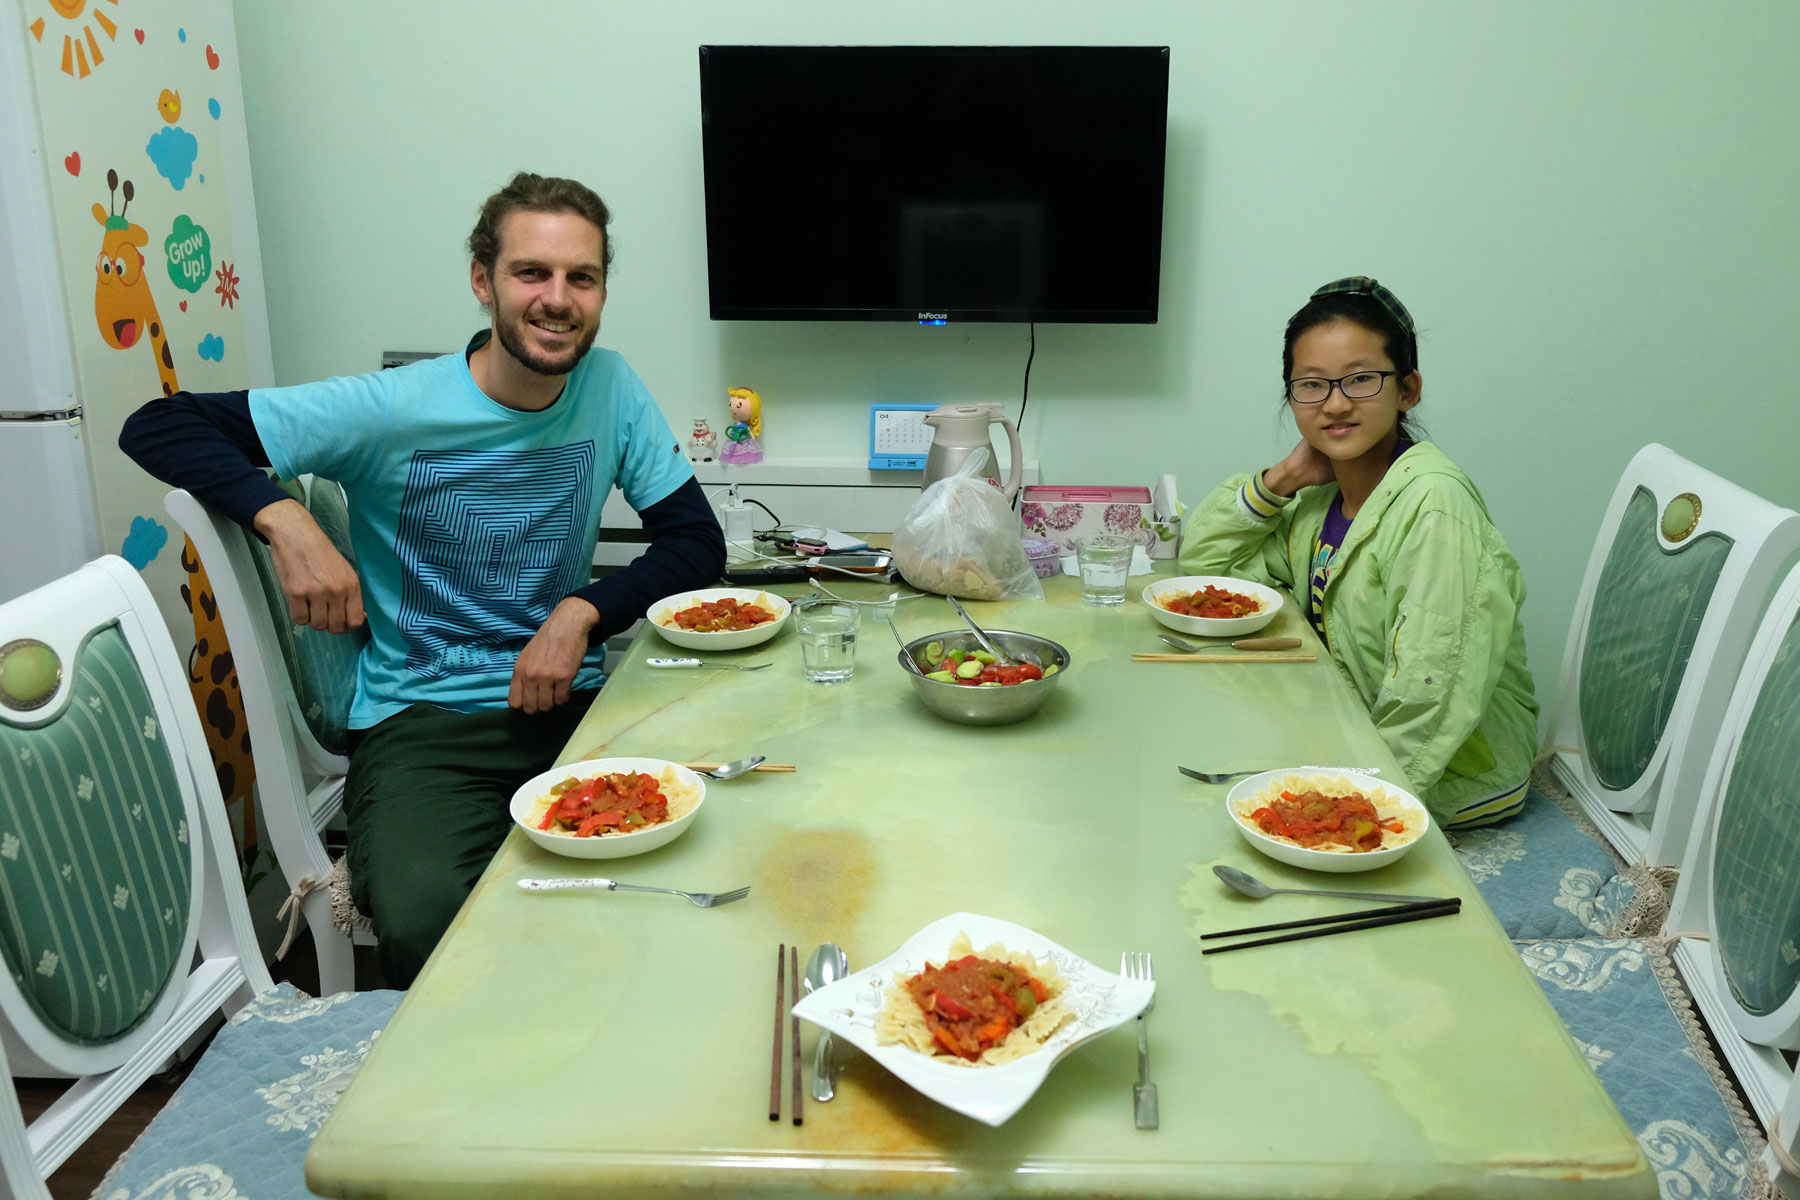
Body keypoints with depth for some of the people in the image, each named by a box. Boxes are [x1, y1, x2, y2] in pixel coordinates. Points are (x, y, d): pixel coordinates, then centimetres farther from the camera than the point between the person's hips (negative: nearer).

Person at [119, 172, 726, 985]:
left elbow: (698, 543, 5)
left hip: (571, 702, 4)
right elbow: (158, 428, -6)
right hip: (421, 719, -3)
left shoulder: (611, 389, 2)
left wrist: (581, 612, -11)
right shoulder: (392, 412, -9)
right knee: (426, 924, -33)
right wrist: (283, 518, -23)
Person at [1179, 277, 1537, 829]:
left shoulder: (1434, 504, -23)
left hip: (1453, 780, -7)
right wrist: (1282, 478, -4)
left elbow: (1429, 703, -27)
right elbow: (1202, 557, 9)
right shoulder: (1323, 498, 3)